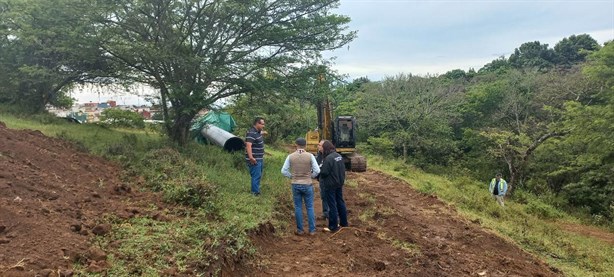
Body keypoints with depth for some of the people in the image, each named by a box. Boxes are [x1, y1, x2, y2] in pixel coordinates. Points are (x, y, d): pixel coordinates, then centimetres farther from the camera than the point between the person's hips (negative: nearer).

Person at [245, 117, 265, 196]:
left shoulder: (258, 132, 11)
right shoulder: (251, 133, -21)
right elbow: (248, 146, -32)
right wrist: (251, 157, -40)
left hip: (260, 159, 11)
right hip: (254, 160, -11)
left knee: (259, 176, 19)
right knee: (256, 177, -7)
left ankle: (257, 191, 31)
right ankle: (255, 193, 0)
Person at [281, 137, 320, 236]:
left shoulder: (290, 156, -5)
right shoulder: (310, 156, -9)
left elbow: (284, 171, -4)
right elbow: (317, 170, -11)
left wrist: (291, 176, 10)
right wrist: (310, 176, 7)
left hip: (295, 184, 1)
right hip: (307, 184, -1)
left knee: (298, 207, 10)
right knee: (309, 207, 9)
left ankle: (300, 230, 15)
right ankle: (312, 230, 12)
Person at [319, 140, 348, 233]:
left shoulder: (328, 158, -23)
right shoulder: (339, 156, 4)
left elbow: (324, 173, -22)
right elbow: (343, 169, 10)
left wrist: (319, 169, -3)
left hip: (330, 185, -8)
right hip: (339, 183, 8)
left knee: (332, 205, 0)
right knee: (340, 202, 18)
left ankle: (333, 227, 8)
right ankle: (344, 222, 29)